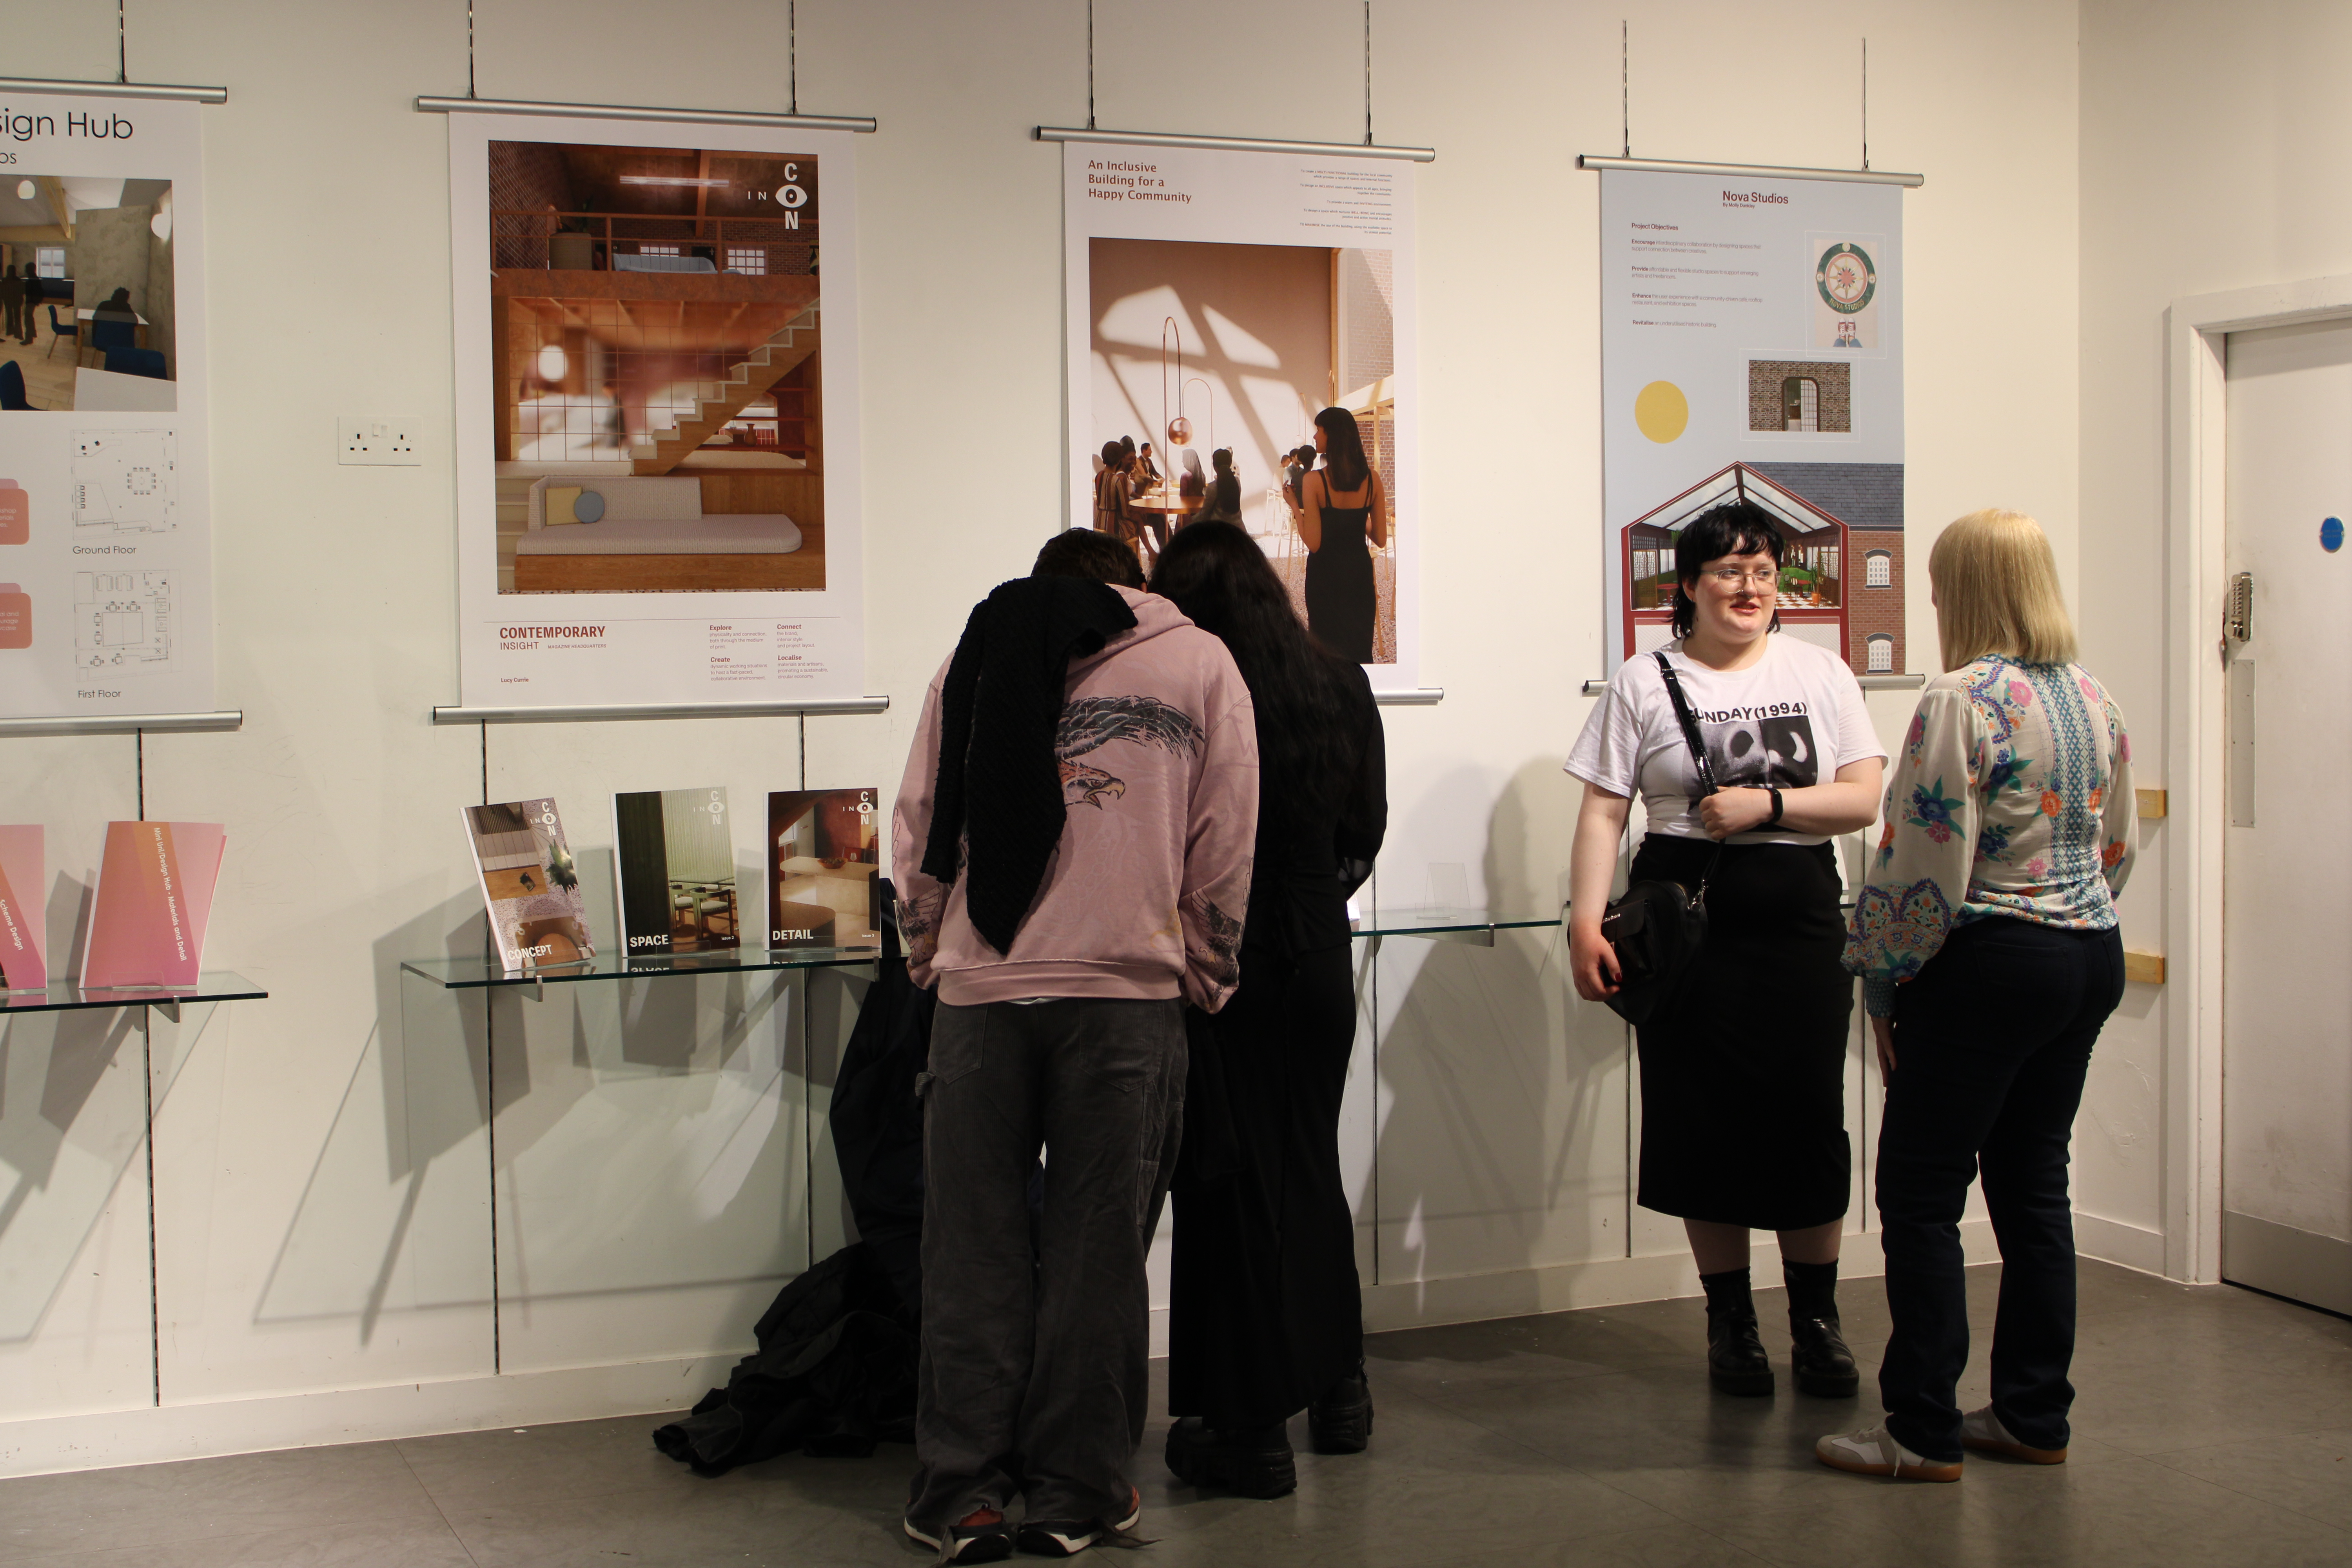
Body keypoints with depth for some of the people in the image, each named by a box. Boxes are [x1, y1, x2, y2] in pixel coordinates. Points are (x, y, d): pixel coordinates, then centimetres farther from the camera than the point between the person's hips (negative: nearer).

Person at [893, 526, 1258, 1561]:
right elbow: (1224, 845, 6)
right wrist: (1207, 980, 16)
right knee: (1097, 1247, 5)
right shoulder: (1199, 662, 10)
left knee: (971, 1243, 7)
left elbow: (917, 828, 13)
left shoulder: (973, 658, 14)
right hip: (1126, 989, -1)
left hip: (979, 984, 1)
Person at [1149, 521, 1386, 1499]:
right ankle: (1338, 1392, 29)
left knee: (1230, 1183, 3)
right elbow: (1365, 833, 11)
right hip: (1318, 959, 5)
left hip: (1218, 967, -5)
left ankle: (1253, 1431, 9)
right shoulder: (1344, 688, 2)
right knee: (1311, 1168, 19)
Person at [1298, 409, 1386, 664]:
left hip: (1326, 574, -3)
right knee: (1360, 646, 15)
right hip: (1360, 570, 4)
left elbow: (1313, 543, -18)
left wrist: (1295, 506, -7)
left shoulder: (1314, 481, -17)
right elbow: (1380, 538, -1)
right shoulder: (1372, 479, -4)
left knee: (1328, 646, 9)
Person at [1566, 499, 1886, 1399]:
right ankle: (1730, 1322, 16)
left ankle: (1816, 1321, 17)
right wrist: (1586, 922, -11)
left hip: (1799, 925, 1)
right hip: (1687, 922, -1)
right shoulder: (1644, 682, 5)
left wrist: (1765, 804, -11)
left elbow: (1863, 799, 3)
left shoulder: (1819, 672, 9)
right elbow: (1602, 813, 0)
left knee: (1808, 1122, 1)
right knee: (1705, 1125, 1)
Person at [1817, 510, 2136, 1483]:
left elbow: (1925, 866, -18)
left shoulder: (1963, 701, -16)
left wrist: (1881, 983, -8)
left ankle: (1924, 1431, 4)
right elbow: (2118, 850, 16)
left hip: (1990, 964, -8)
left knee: (1922, 1192, 1)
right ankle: (2035, 1416, 21)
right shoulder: (2094, 700, 8)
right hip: (2093, 957, 8)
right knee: (2034, 1184, 15)